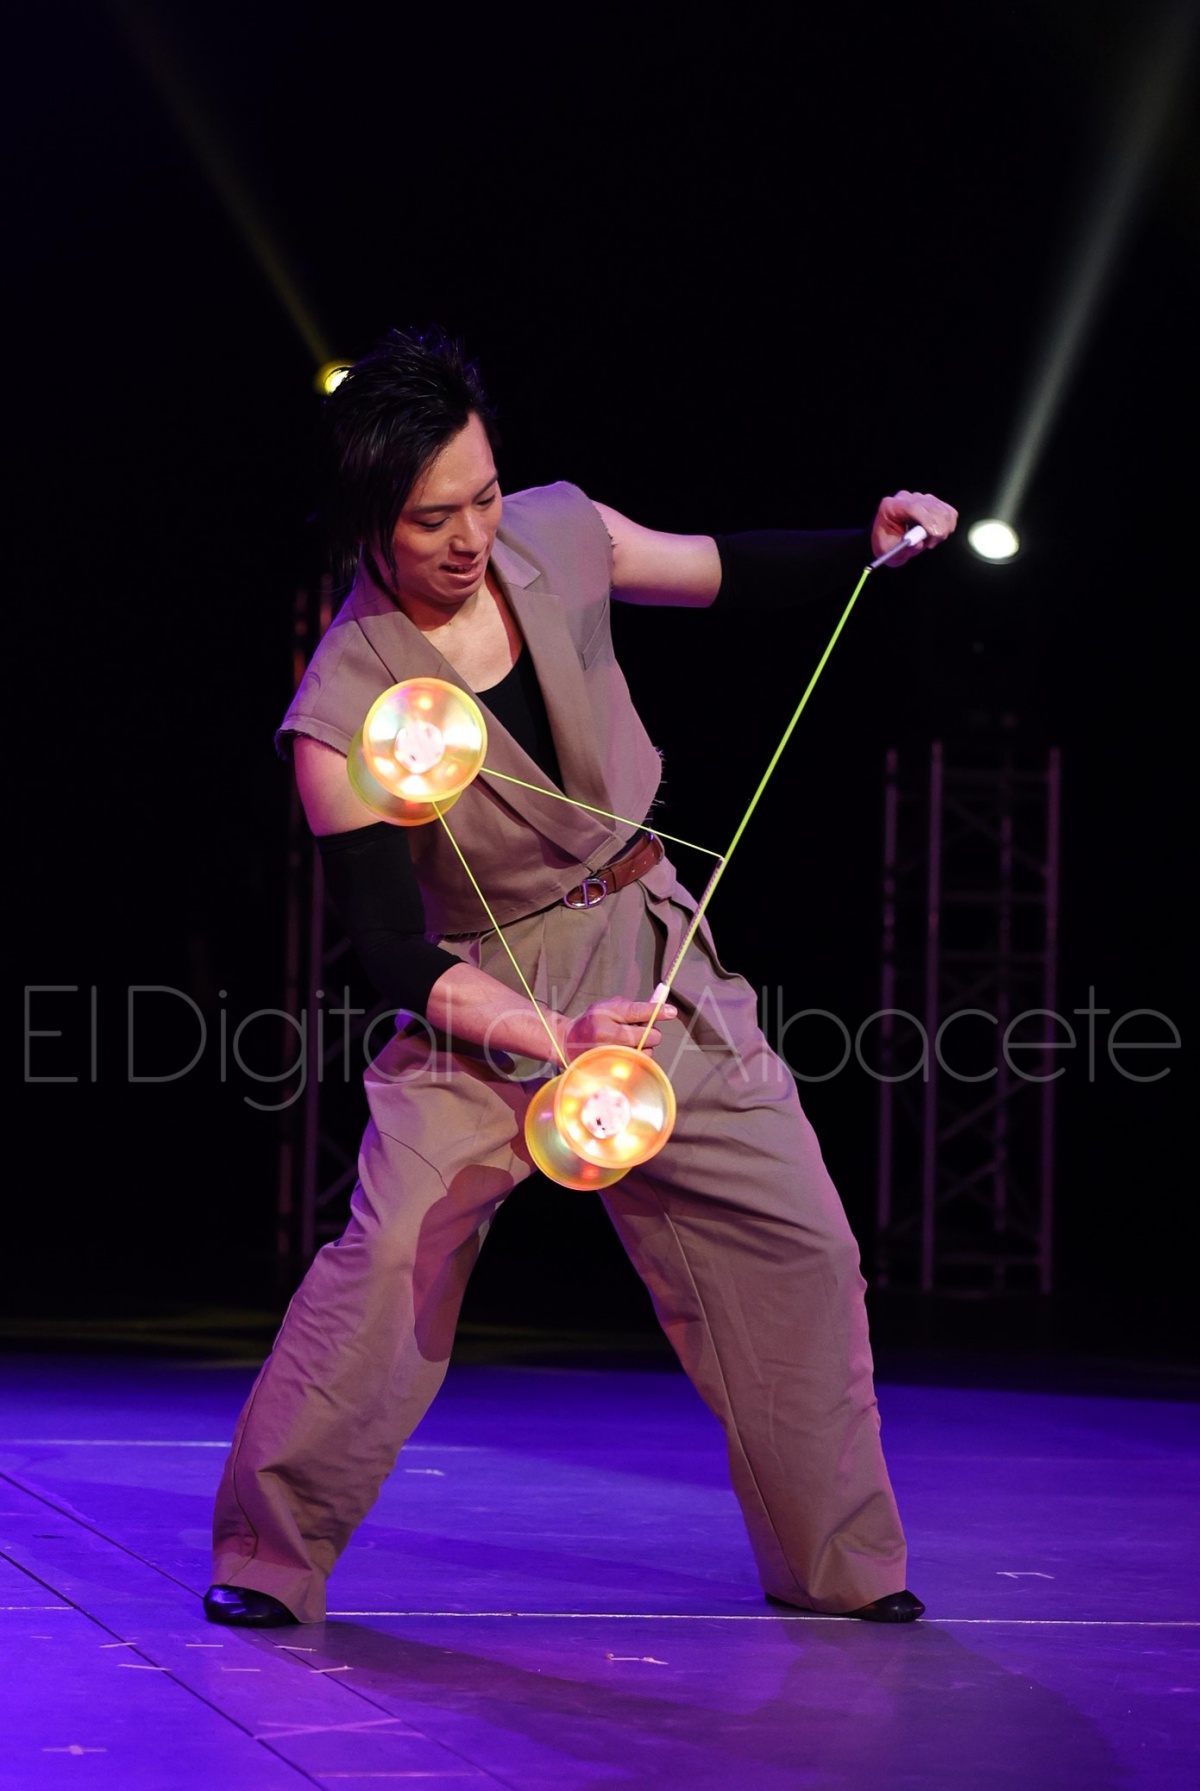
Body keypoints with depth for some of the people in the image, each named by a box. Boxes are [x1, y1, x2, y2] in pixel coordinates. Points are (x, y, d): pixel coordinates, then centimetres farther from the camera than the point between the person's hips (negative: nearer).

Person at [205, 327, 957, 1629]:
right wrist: (555, 1035, -35)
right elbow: (394, 958, -22)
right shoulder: (342, 714, -22)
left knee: (797, 1245, 4)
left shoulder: (556, 540, -9)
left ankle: (837, 1566, 18)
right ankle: (268, 1558, -7)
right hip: (487, 999, -5)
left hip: (656, 959, 5)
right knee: (394, 1257, -23)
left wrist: (871, 545, -4)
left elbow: (726, 572, 12)